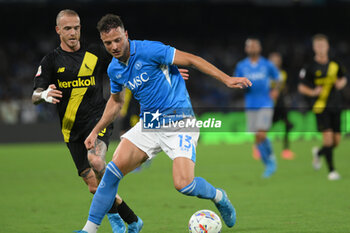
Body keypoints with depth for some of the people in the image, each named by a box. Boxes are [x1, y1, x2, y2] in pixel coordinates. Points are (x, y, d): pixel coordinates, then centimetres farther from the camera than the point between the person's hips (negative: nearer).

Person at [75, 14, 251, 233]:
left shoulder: (148, 50, -15)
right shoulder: (114, 69, 7)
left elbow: (190, 59, -13)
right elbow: (116, 101, 26)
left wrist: (226, 79, -20)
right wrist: (96, 131, 23)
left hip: (178, 121, -6)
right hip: (148, 123, 6)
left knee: (183, 184, -20)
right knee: (113, 170, -10)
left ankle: (219, 197, 14)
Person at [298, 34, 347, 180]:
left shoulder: (335, 64, 6)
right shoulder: (310, 68, -6)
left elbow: (344, 77, 22)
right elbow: (301, 87, -2)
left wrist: (341, 83, -1)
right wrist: (313, 92, -20)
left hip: (335, 106, 4)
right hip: (321, 106, -4)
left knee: (336, 141, 5)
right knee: (328, 137, -15)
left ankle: (318, 153, 37)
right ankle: (331, 170, -5)